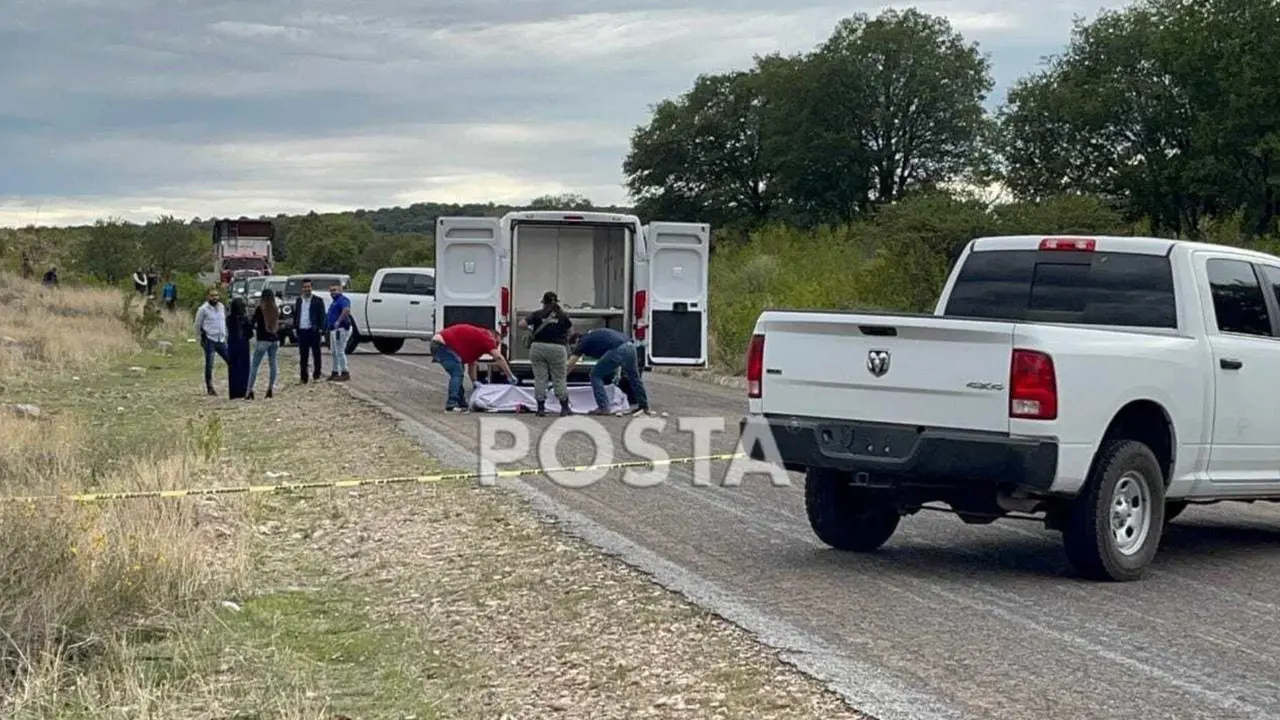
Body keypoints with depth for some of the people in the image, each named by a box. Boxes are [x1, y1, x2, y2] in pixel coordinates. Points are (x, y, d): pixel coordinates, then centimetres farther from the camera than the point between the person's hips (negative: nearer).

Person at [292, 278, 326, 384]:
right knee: (303, 355, 6)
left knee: (316, 353, 3)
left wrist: (321, 328, -10)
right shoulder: (298, 300, 14)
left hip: (313, 331, -4)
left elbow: (322, 315, -2)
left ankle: (317, 373, 13)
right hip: (302, 331, 4)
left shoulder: (317, 300, 1)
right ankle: (304, 377, 10)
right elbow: (295, 315, 16)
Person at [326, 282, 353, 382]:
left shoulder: (343, 299, -14)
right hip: (333, 330, 11)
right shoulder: (334, 302, 20)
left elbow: (347, 310, -34)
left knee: (340, 351, -9)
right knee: (335, 352, 14)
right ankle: (335, 372, 21)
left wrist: (338, 321, -32)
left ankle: (345, 373, -5)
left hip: (341, 329, -11)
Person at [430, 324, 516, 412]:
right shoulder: (484, 336, -4)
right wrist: (510, 376, -10)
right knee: (457, 373, -12)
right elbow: (499, 357, -13)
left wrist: (474, 382, 21)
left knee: (457, 374, 17)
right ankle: (451, 405, -18)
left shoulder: (476, 338, 24)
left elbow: (471, 364, 28)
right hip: (442, 344, -10)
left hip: (436, 344, 10)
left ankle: (461, 403, 21)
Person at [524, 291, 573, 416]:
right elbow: (570, 328, 13)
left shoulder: (537, 314, 3)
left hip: (538, 348, 0)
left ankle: (541, 408, 3)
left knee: (540, 378, 4)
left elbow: (522, 324, -5)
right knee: (559, 379, 9)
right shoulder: (562, 315, 5)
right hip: (557, 348, 0)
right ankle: (564, 407, 14)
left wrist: (530, 330, 15)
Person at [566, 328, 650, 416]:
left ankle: (603, 408, 4)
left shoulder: (583, 342, 17)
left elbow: (570, 365, 21)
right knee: (634, 377, 24)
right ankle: (644, 407, 33)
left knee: (596, 375, 9)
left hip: (617, 350, -7)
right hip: (630, 346, 7)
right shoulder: (594, 335, 36)